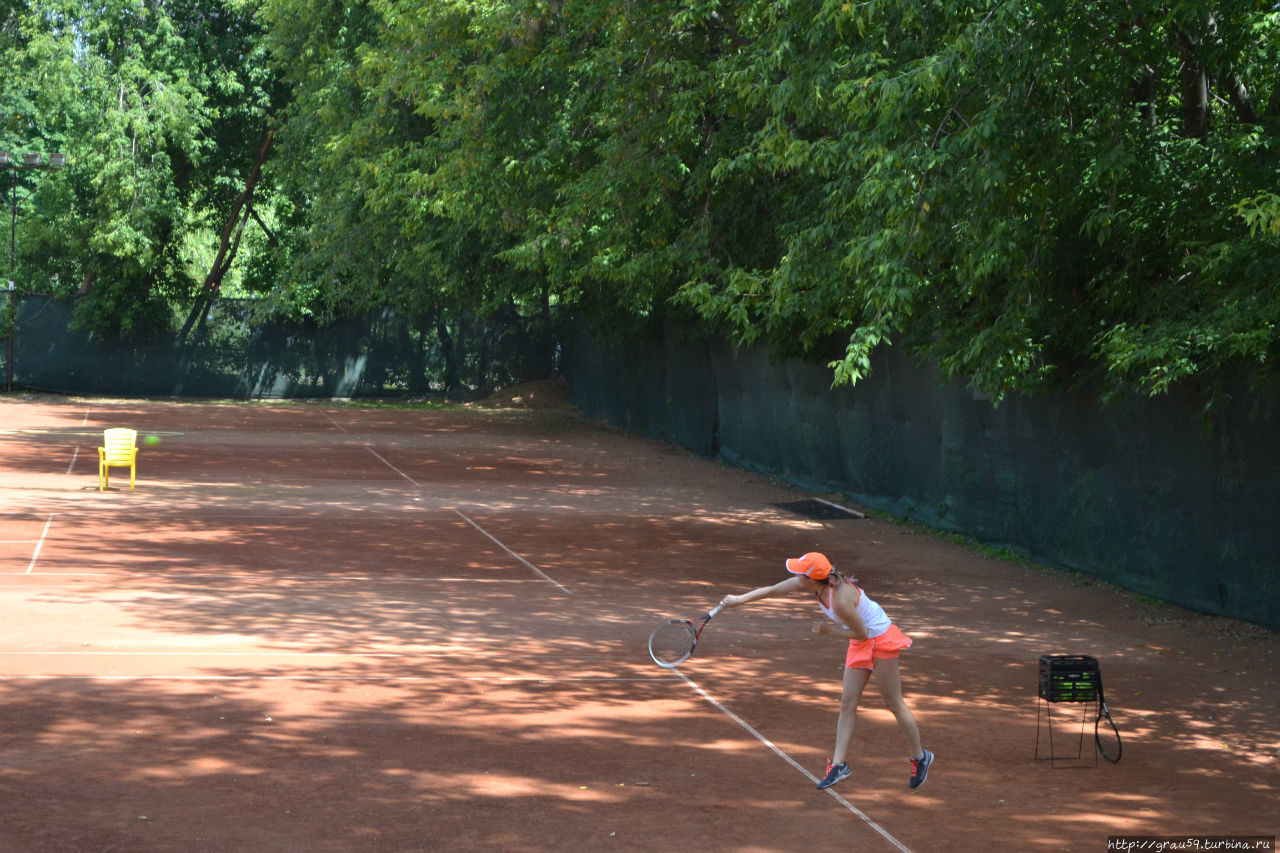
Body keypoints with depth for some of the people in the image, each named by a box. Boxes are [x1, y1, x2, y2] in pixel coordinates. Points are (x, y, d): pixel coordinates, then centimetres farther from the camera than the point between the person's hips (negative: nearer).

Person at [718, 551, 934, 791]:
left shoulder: (841, 600, -35)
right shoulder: (812, 582, -12)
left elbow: (861, 633, -22)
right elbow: (772, 590, 0)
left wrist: (829, 630, -14)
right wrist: (740, 599, -2)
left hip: (880, 640, -8)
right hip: (860, 644, 8)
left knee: (894, 703, 3)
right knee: (847, 703, 6)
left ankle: (920, 758, 19)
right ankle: (839, 764, 8)